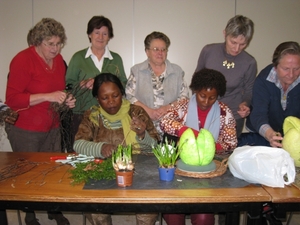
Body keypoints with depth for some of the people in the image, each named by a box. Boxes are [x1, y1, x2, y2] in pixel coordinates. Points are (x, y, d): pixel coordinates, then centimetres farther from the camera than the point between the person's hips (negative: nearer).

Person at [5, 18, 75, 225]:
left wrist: (66, 100, -1)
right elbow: (12, 99, -17)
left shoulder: (58, 60, 5)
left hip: (52, 127, 6)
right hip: (25, 130, -5)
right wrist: (47, 96, -25)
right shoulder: (23, 60, -14)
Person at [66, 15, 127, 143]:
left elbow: (124, 85, 10)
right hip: (82, 115, -1)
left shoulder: (116, 59, 14)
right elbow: (68, 84, 5)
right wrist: (84, 85, -13)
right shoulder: (78, 57, 9)